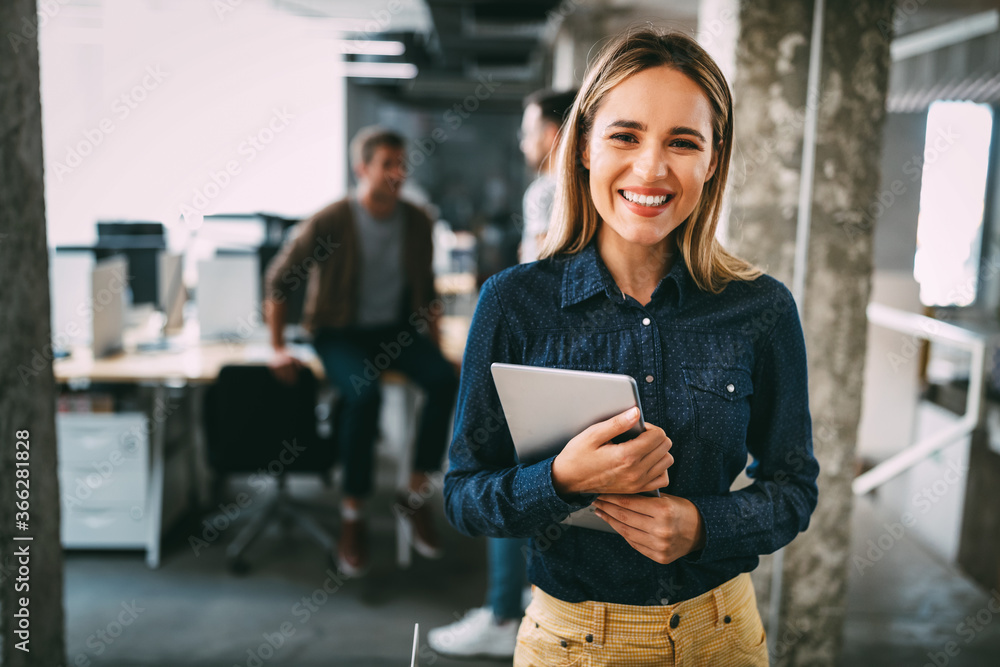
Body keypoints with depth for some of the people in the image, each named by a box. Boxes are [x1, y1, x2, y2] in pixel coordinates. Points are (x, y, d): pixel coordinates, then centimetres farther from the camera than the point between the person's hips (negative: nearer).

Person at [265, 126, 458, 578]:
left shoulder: (416, 223, 2)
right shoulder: (330, 222, -11)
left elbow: (425, 284, 17)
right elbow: (279, 278, -4)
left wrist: (430, 323, 2)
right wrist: (278, 348, -7)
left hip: (396, 328, 4)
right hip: (340, 332, -4)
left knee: (444, 379, -25)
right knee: (365, 395, -34)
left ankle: (416, 498, -10)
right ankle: (352, 516, -15)